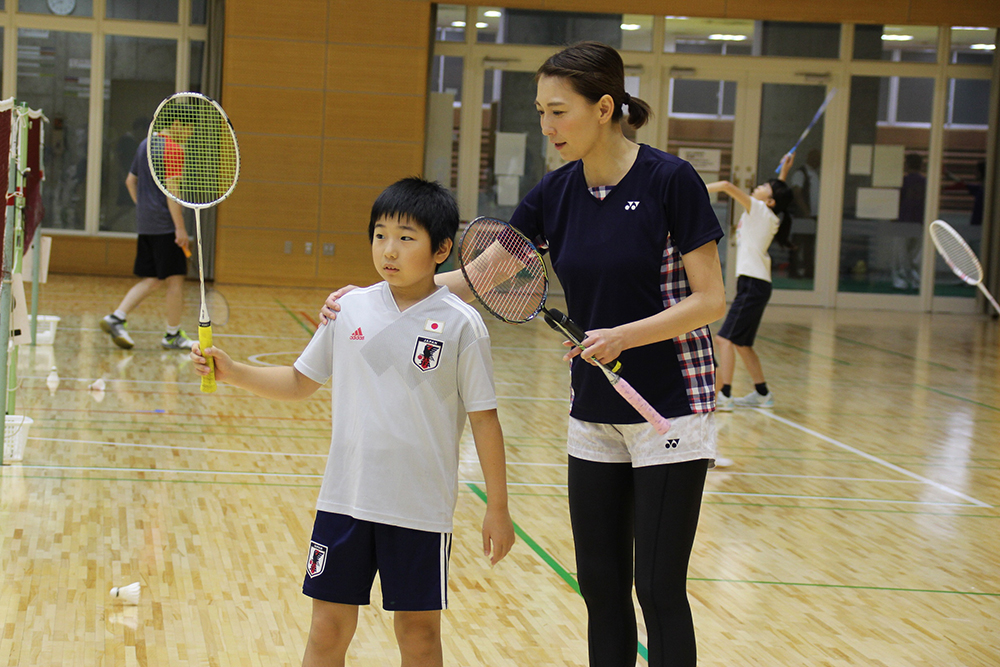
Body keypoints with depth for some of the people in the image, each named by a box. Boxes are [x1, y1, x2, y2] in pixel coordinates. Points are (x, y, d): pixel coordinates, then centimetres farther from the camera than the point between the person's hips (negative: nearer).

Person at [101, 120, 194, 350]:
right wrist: (180, 227, -18)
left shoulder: (145, 145, 15)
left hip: (145, 225, 9)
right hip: (166, 225, -9)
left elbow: (130, 181, 22)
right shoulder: (173, 149, -12)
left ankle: (116, 318, -1)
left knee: (151, 280, 10)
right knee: (175, 279, 0)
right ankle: (173, 335, 6)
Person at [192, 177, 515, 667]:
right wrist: (232, 372, -2)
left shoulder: (461, 324, -7)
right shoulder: (349, 309, 2)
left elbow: (483, 418, -3)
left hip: (420, 509, -3)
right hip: (345, 498, 3)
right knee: (328, 627, 7)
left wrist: (497, 507, -2)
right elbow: (300, 382, 12)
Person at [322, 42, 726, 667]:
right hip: (593, 416, 6)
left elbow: (710, 300, -12)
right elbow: (481, 275, 7)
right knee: (602, 586, 9)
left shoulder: (670, 180, -13)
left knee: (659, 589, -4)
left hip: (670, 414, -5)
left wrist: (623, 336, -23)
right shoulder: (556, 193, 3)